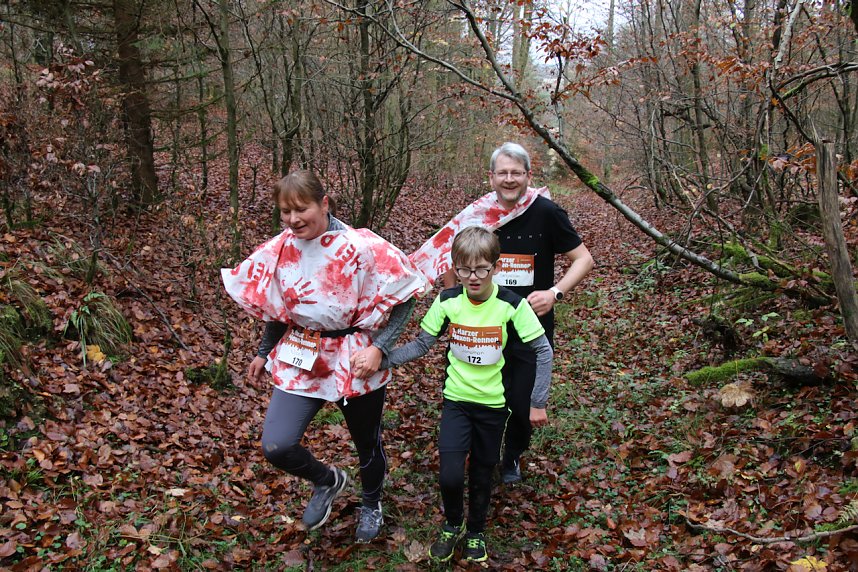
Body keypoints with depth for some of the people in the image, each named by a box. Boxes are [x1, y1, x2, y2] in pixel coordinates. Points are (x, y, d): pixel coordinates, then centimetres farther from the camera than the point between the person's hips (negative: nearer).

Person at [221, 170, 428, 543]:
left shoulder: (361, 248, -18)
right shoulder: (279, 250, -3)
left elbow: (403, 298, -12)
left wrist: (378, 348, -21)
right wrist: (263, 353, 19)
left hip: (356, 361, -3)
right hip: (300, 359, 3)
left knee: (367, 444, 15)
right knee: (276, 446, -10)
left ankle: (371, 505, 49)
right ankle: (327, 480, 24)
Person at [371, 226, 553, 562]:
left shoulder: (511, 305, -16)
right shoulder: (448, 301, -10)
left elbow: (543, 350, -9)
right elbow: (421, 345, -3)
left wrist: (538, 402, -7)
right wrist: (382, 359, -17)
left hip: (494, 403, 0)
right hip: (456, 399, 0)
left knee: (482, 475, 14)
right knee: (450, 475, -11)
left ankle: (476, 532, 42)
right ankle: (452, 525, 23)